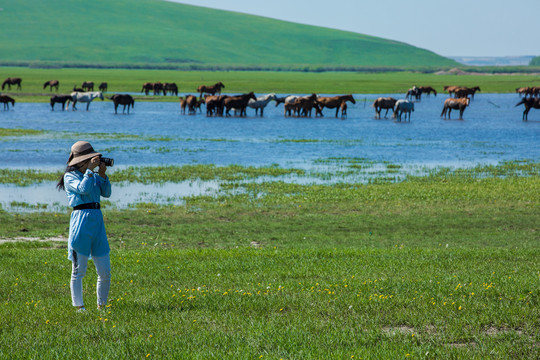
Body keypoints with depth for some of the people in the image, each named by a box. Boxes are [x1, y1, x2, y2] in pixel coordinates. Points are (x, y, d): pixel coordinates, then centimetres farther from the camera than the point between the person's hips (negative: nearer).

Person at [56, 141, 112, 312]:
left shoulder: (93, 175, 16)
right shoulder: (70, 176, -1)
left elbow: (106, 193, 8)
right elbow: (83, 189, -18)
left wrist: (102, 174, -2)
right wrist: (90, 169, -14)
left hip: (97, 220, 6)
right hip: (81, 220, -6)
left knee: (105, 271, 5)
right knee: (79, 270, -2)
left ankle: (102, 305, 17)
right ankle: (78, 307, 5)